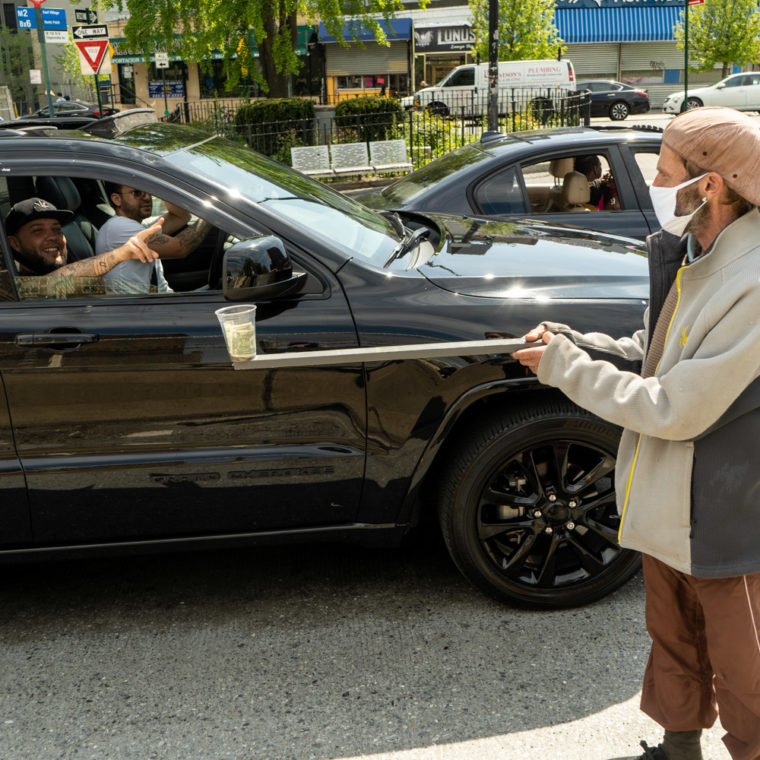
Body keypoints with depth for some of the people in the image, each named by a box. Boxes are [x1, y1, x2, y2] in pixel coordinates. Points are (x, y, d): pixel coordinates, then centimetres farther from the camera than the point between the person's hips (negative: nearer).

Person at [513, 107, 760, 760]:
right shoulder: (686, 252, -1)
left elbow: (674, 410, -27)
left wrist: (565, 369, -18)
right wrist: (576, 344, -6)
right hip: (668, 504, 9)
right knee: (675, 644, 28)